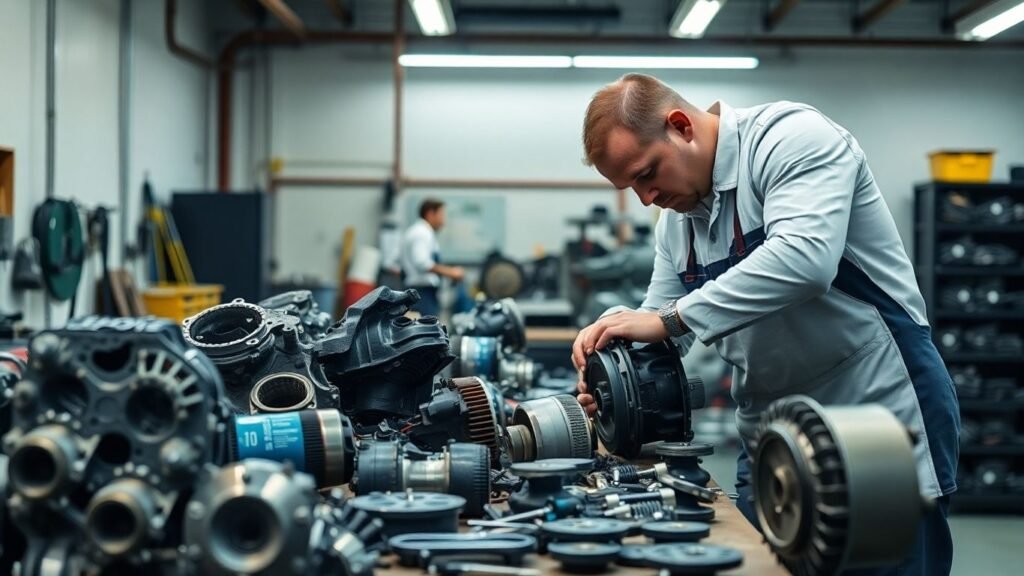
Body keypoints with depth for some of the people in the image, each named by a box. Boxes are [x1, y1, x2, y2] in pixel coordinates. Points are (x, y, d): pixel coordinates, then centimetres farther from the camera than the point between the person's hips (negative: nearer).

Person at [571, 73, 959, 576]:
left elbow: (804, 257, -32)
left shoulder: (791, 137, -15)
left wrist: (669, 319, -30)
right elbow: (657, 325, 11)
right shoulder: (677, 219, 10)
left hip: (880, 418, -7)